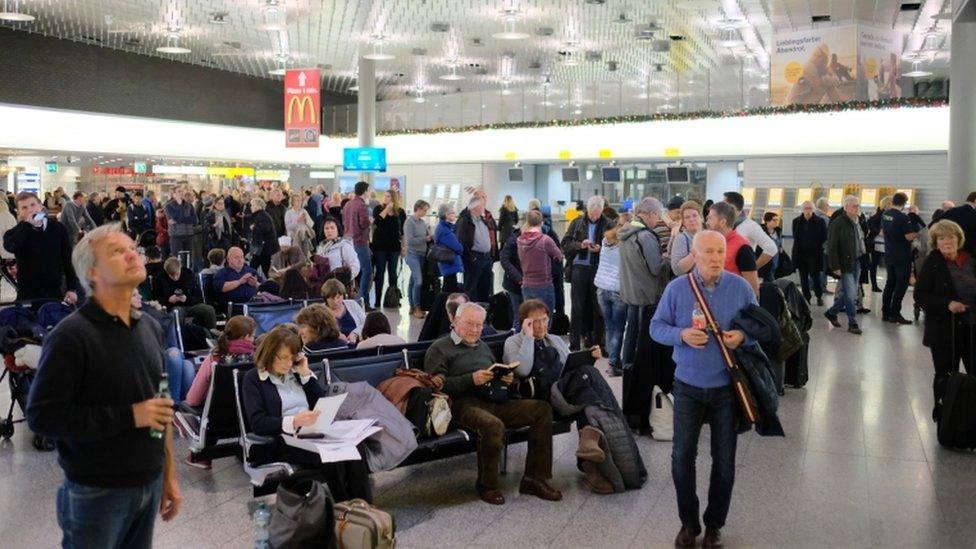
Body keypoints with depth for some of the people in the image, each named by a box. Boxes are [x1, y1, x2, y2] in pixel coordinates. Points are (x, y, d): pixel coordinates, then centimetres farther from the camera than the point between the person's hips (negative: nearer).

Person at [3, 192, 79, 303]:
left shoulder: (58, 228, 3)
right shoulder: (16, 233, -1)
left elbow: (68, 259, 5)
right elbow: (10, 247, -27)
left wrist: (72, 288, 0)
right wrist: (27, 223, -21)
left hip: (55, 292, 1)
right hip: (28, 294, -1)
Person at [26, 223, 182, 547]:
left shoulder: (151, 328, 7)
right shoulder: (71, 336, -15)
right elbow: (41, 416, -18)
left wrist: (169, 475, 13)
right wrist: (129, 415, -21)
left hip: (149, 485, 6)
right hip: (98, 493, -6)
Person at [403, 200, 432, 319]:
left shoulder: (422, 222, 9)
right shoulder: (409, 222, -11)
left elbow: (428, 235, 15)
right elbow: (410, 241, -17)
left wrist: (432, 237, -6)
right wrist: (425, 239, -14)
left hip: (422, 254, 7)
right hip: (413, 254, -7)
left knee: (413, 281, 13)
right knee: (418, 281, -12)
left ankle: (412, 306, 18)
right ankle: (417, 308, -4)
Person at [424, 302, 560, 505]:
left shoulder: (483, 347, 29)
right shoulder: (440, 349, 7)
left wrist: (506, 379, 11)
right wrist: (472, 379, -16)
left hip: (495, 402, 7)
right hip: (465, 404, -7)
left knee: (542, 409, -13)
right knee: (493, 425, -39)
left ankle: (534, 478, -9)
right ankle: (486, 486, -14)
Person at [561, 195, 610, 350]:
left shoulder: (609, 225, 2)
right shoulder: (577, 223, 6)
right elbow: (565, 244, 4)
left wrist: (600, 249, -16)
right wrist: (580, 245, -12)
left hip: (599, 269, -1)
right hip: (579, 267, 1)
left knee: (597, 307, 6)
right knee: (577, 307, 3)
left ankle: (597, 342, 17)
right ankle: (574, 343, 7)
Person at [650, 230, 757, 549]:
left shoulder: (741, 287, -5)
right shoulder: (676, 288, -7)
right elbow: (656, 327, -2)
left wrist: (742, 336, -17)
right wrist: (682, 335, -22)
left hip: (727, 387, 1)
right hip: (688, 386, 0)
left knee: (724, 460, 9)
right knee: (682, 457, 2)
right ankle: (688, 522, 23)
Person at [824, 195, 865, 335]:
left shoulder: (856, 223, 11)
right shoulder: (838, 223, -14)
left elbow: (859, 243, 19)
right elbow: (832, 247, -16)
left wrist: (862, 259, 11)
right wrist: (835, 267, -18)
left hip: (856, 264, 8)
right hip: (845, 265, -8)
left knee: (847, 293, 11)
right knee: (851, 294, -6)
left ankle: (831, 312, 29)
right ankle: (853, 323, 4)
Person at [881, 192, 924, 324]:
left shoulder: (885, 215, 4)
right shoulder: (902, 218, -19)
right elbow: (909, 236, -21)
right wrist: (917, 230, -6)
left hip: (889, 256, 7)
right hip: (902, 257, -7)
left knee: (890, 283, 14)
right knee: (901, 285, 1)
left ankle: (885, 313, 16)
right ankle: (895, 314, 0)